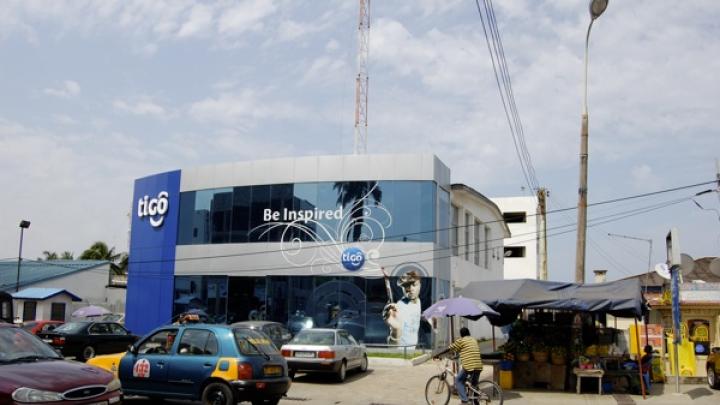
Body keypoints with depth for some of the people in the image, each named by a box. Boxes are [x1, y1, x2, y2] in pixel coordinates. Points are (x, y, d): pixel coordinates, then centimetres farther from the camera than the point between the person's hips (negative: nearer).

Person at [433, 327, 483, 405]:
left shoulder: (461, 340, 2)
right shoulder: (474, 340, 21)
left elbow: (449, 349, 4)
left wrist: (437, 355, 12)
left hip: (468, 366, -6)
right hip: (478, 366, 6)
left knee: (458, 380, 11)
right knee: (474, 384, 19)